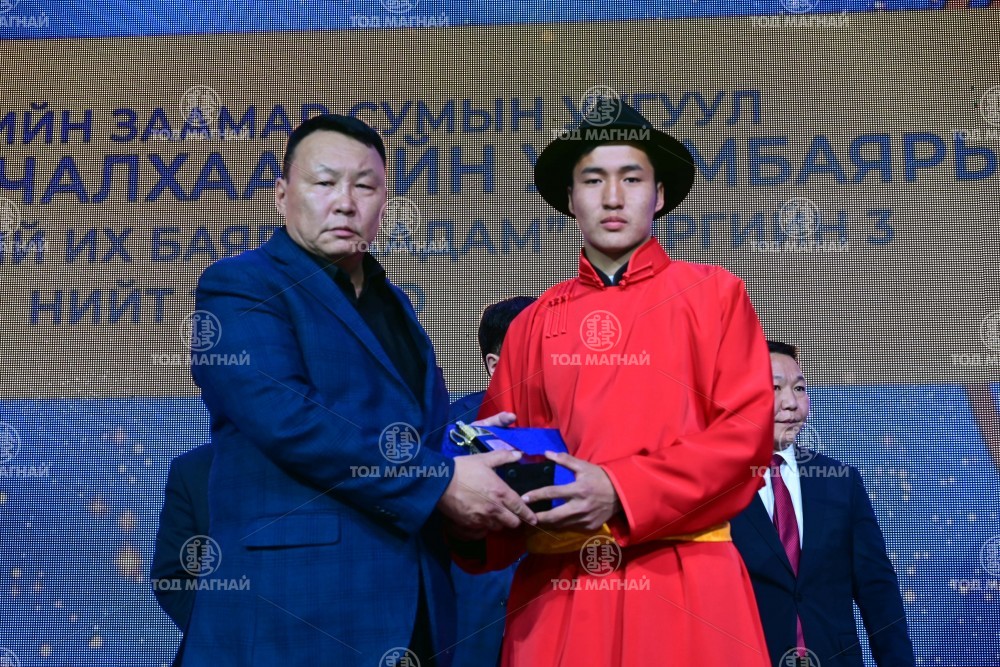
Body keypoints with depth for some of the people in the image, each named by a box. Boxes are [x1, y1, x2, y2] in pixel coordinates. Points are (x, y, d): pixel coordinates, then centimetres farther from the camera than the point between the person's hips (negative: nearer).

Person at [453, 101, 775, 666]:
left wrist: (621, 493, -15)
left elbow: (746, 432, -4)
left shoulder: (714, 293, 5)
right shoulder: (536, 322, 11)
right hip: (554, 586, 2)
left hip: (683, 581, -2)